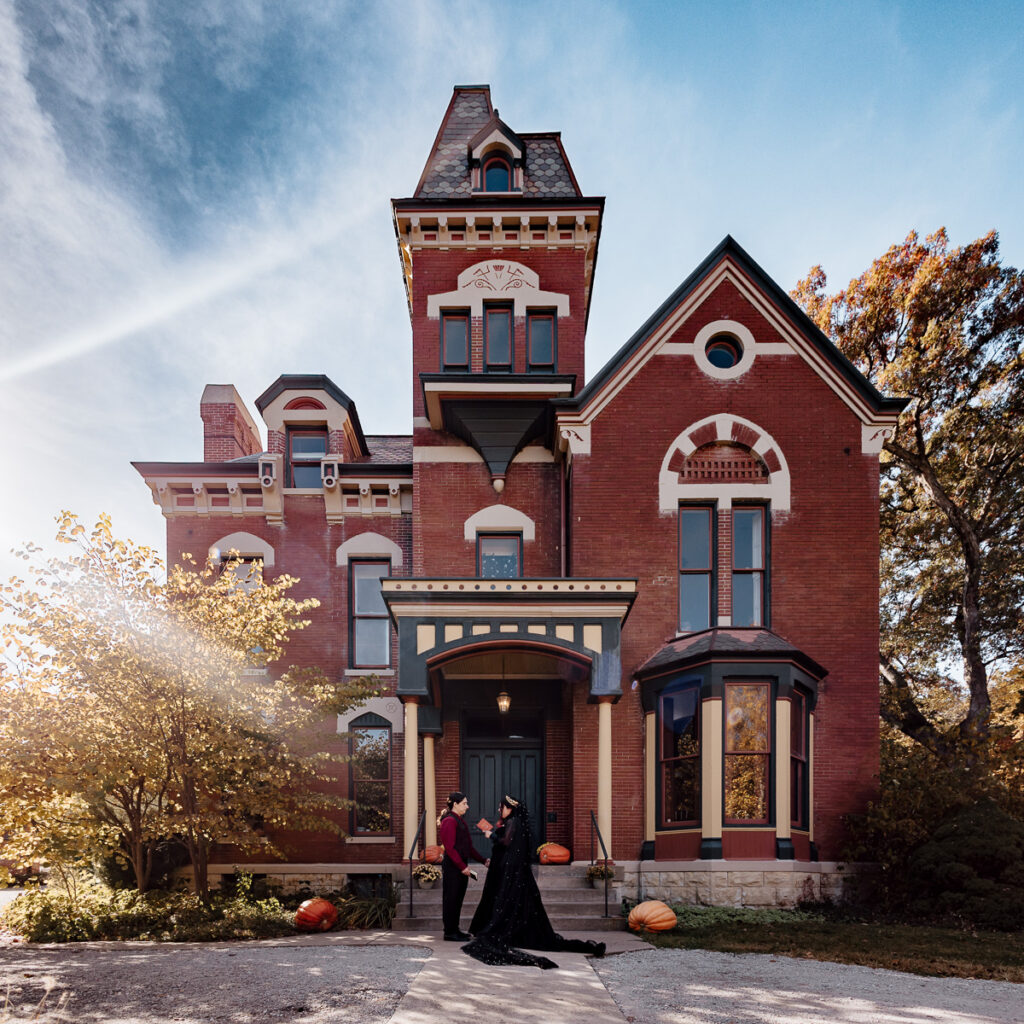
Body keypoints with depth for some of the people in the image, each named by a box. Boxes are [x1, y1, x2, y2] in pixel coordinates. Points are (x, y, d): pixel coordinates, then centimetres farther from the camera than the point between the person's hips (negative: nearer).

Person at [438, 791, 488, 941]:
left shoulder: (460, 821, 17)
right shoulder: (449, 821, -14)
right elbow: (449, 848, -19)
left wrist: (483, 860, 15)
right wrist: (462, 866, -20)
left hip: (461, 867, 9)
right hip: (452, 867, -9)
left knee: (458, 899, 13)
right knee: (451, 899, -2)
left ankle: (454, 929, 22)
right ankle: (449, 932, 5)